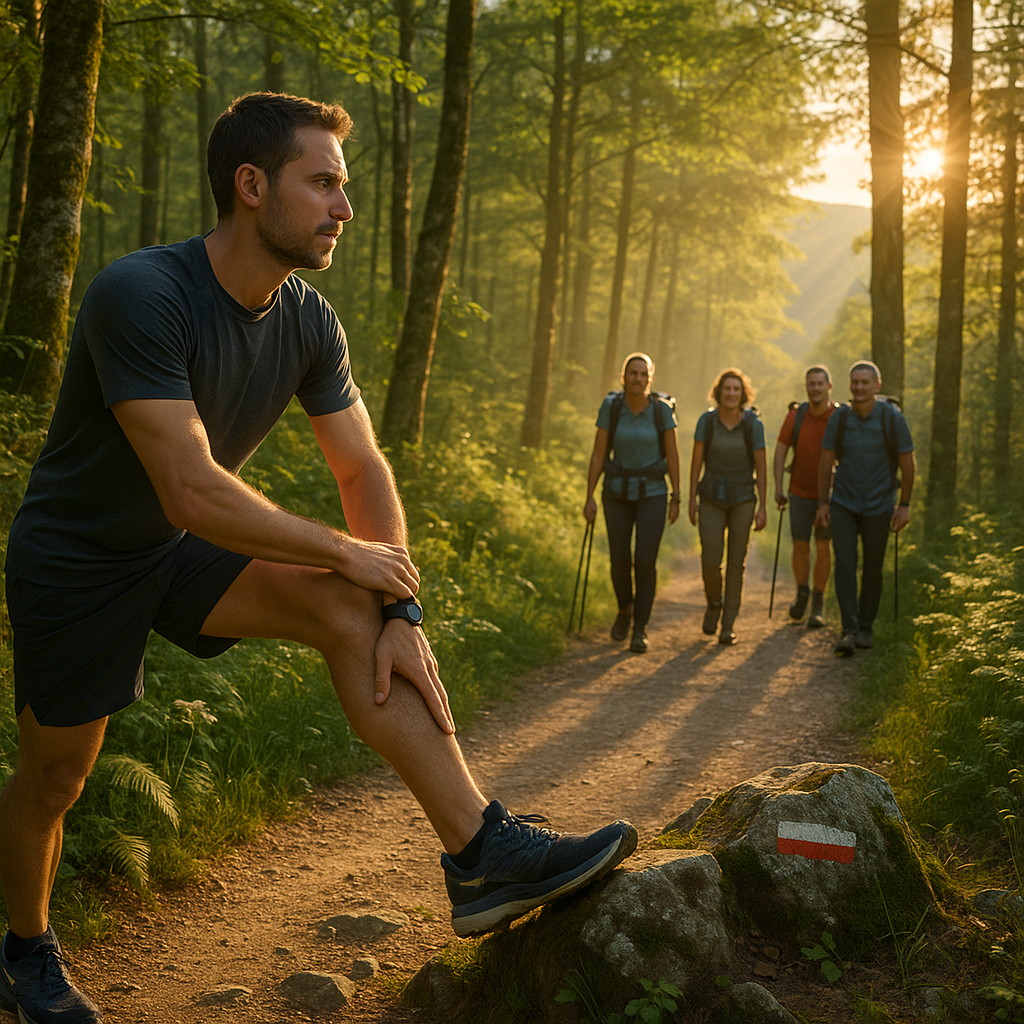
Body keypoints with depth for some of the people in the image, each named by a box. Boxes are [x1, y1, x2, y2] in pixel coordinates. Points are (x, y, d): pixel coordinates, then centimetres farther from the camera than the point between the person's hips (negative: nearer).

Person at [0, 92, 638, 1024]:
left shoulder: (310, 322, -8)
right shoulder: (141, 296, -30)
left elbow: (364, 470, -4)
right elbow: (194, 495, -35)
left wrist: (401, 612, -16)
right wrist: (348, 552, -24)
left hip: (184, 554, 5)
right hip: (77, 559, -5)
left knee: (354, 610, -16)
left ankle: (483, 851, -19)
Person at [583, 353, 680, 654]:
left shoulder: (662, 409, -10)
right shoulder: (610, 407, -8)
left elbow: (672, 454, -3)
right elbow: (598, 454, -4)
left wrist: (676, 498, -3)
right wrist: (590, 497, -6)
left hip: (652, 493, -1)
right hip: (617, 491, 1)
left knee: (645, 560, -11)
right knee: (619, 559, 4)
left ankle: (640, 628, 4)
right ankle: (625, 609, 34)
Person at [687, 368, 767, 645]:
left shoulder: (753, 425, -7)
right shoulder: (706, 421, -5)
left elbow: (761, 467, -4)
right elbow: (696, 461, 0)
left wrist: (762, 507, -7)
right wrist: (692, 499, -3)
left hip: (743, 499, 0)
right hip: (712, 498, 1)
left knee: (736, 562, 0)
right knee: (711, 560, -8)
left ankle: (728, 625, 8)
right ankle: (714, 602, 24)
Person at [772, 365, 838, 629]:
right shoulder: (796, 415, -3)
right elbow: (780, 450, 0)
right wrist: (778, 487, -6)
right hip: (800, 492, 2)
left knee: (822, 547, -3)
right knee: (800, 546, 3)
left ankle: (818, 604, 8)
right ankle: (802, 592, 27)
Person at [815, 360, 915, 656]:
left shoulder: (892, 418, -9)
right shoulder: (839, 419, -3)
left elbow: (907, 463, -3)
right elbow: (826, 461, 5)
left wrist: (905, 505, -5)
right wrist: (822, 503, 2)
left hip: (878, 507, -1)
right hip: (843, 505, 1)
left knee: (872, 568, 7)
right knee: (844, 565, -10)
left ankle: (865, 627, 22)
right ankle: (849, 631, -12)